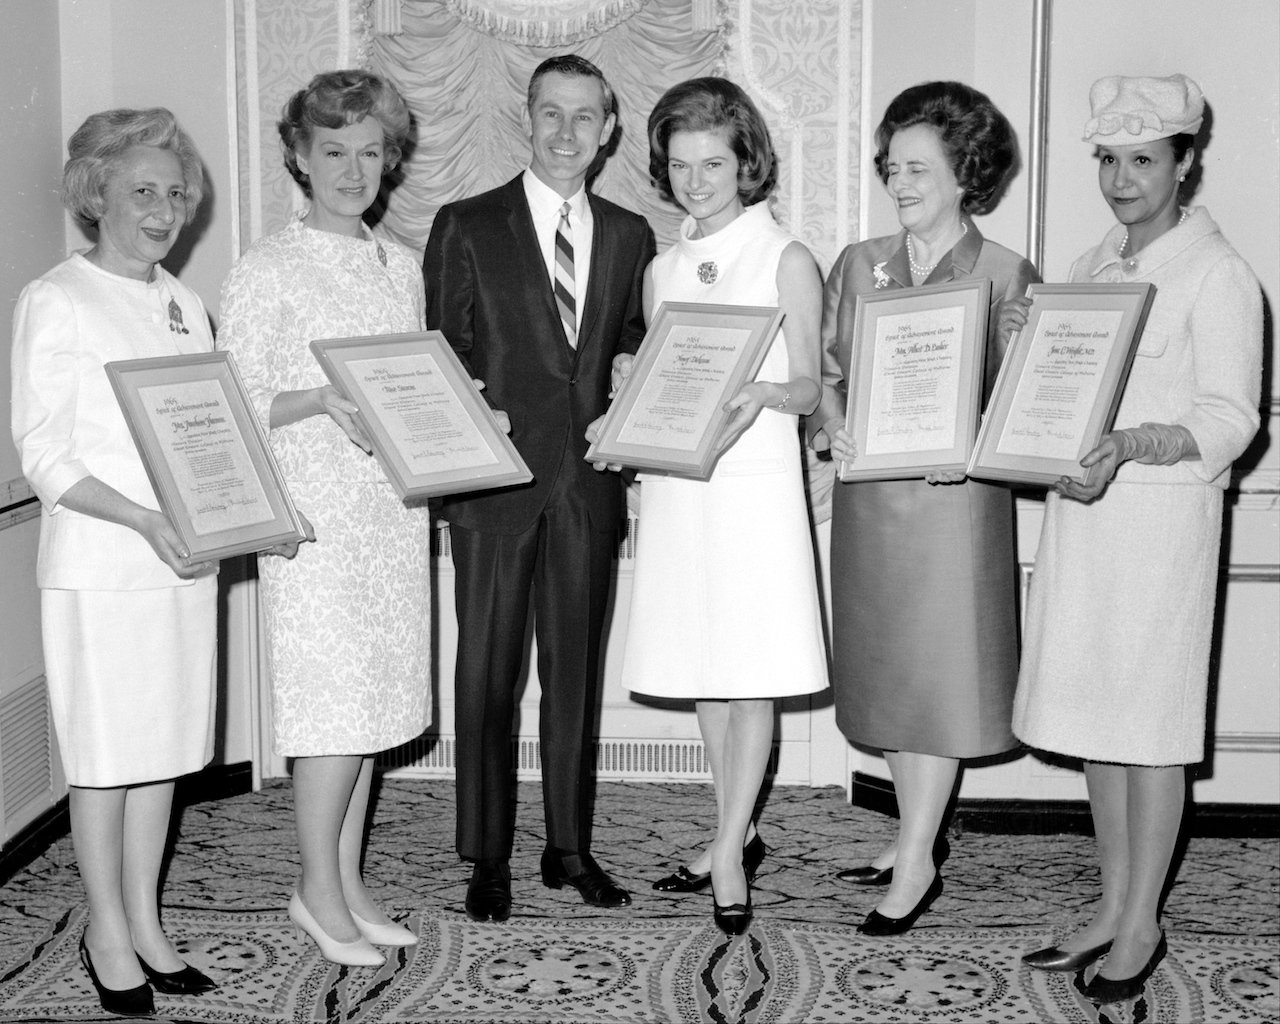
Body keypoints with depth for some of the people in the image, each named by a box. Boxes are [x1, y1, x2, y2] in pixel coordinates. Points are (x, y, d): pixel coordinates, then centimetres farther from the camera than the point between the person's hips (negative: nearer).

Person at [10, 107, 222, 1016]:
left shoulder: (185, 305, 12)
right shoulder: (55, 302, -6)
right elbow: (45, 456, -11)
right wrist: (142, 520, -23)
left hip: (185, 559, 6)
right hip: (97, 565, -5)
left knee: (164, 746, 11)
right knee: (104, 753, 4)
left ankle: (145, 921, 25)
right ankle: (108, 932, 19)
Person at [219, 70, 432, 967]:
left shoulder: (401, 266, 14)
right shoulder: (265, 271, -4)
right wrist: (321, 402, -23)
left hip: (395, 511, 6)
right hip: (314, 513, -6)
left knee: (374, 698, 10)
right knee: (337, 700, -5)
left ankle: (350, 880, 22)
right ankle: (319, 890, 12)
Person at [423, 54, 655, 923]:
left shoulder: (629, 237, 11)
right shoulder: (467, 228, 1)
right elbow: (442, 359, 0)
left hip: (590, 482, 3)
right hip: (496, 482, -3)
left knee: (577, 671, 11)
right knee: (487, 673, 3)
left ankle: (571, 848, 24)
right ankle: (488, 859, 16)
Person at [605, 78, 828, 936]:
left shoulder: (786, 260, -1)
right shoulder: (662, 270, 13)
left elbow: (809, 389, -4)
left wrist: (759, 392, -25)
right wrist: (637, 383, -4)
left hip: (755, 482, -5)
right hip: (675, 485, 5)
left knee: (751, 674, -2)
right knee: (704, 673, 10)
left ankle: (730, 853, 6)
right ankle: (737, 837, 24)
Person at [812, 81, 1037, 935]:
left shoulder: (1008, 277, -3)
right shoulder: (858, 265, 9)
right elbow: (826, 369, 12)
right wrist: (833, 425, -8)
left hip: (956, 497, -5)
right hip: (867, 493, 5)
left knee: (938, 669, -2)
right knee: (886, 668, 12)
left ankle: (918, 865, 6)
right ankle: (916, 831, 27)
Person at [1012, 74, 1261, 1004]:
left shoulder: (1218, 275, -6)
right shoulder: (1090, 267, 15)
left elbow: (1228, 420, -12)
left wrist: (1128, 446, -27)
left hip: (1164, 515, -6)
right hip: (1081, 511, 7)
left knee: (1149, 721, 1)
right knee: (1092, 716, 11)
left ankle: (1142, 924, 14)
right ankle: (1113, 905, 24)